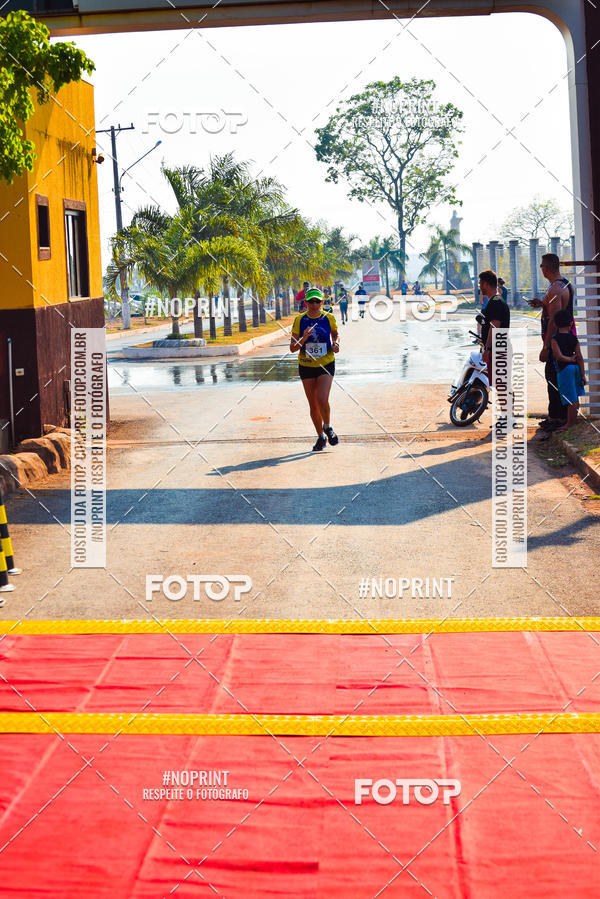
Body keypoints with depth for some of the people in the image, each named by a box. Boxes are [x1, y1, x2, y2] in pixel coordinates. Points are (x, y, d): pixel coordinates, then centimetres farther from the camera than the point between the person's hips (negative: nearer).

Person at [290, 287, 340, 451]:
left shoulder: (328, 318, -3)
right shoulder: (300, 320, -6)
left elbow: (335, 334, 19)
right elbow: (292, 348, -8)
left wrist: (336, 343, -2)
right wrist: (303, 339, -26)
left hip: (326, 365, -1)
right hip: (306, 366, 1)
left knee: (322, 400, -17)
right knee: (313, 405, 7)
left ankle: (328, 427, 12)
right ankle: (321, 437, 26)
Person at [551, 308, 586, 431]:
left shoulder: (555, 339, -10)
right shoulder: (574, 339, 3)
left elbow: (559, 356, -20)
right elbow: (579, 358, 1)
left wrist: (569, 359, -2)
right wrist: (582, 374, 4)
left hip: (564, 369, -5)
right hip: (575, 368, 5)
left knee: (571, 398, -3)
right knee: (574, 396, 15)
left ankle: (570, 423, 3)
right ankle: (573, 420, 25)